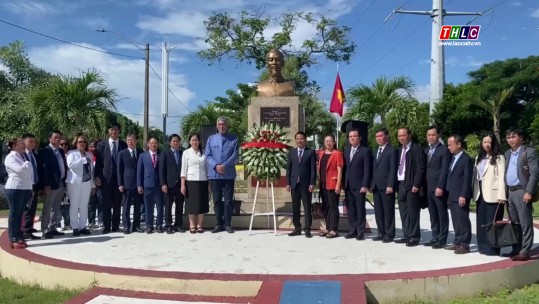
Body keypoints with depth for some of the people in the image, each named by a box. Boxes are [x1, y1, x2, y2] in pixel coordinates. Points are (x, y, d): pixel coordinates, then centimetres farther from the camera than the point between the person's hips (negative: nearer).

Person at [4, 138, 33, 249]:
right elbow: (19, 169, -23)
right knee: (14, 214, -3)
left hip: (25, 188, 7)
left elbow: (28, 171, 16)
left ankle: (18, 237, 16)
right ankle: (13, 240, 0)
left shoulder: (23, 156, 16)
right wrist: (27, 164, -4)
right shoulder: (10, 157, -8)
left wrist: (30, 187, 7)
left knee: (20, 214, 11)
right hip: (15, 189, -7)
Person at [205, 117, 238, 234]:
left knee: (228, 200, 1)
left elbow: (235, 155, -5)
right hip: (214, 174, 2)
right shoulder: (211, 138, 10)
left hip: (229, 174, -2)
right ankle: (219, 224, 15)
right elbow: (207, 156, 4)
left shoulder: (234, 139, 4)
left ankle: (227, 224, 11)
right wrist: (216, 166, -13)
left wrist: (224, 165, -17)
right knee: (217, 200, 7)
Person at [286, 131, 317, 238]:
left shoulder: (311, 152, 2)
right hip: (294, 184, 3)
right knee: (295, 207, 7)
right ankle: (297, 228, 15)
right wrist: (288, 183, 2)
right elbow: (288, 168, 9)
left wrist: (312, 183, -11)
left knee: (307, 207, 0)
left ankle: (307, 229, 5)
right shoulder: (291, 152, 12)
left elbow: (313, 169, -3)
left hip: (306, 184, -3)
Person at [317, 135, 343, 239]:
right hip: (323, 184, 7)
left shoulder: (337, 154, -7)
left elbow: (339, 170, -11)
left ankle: (334, 230, 2)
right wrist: (319, 182, 12)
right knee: (325, 207, 12)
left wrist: (338, 184, -17)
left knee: (333, 207, -3)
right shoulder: (321, 153, 14)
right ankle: (328, 228, 21)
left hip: (332, 184, -7)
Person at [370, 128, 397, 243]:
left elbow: (393, 169, -11)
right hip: (376, 186, 7)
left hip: (386, 186, -7)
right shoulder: (375, 152, 18)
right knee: (378, 211, 9)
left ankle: (389, 234, 5)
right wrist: (371, 184, 10)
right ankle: (381, 233, 16)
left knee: (388, 211, -1)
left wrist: (390, 185, -17)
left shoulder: (392, 151, -4)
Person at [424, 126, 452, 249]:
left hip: (439, 188, -7)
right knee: (433, 214, 11)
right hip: (429, 187, 7)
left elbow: (444, 170, -13)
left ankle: (442, 239, 6)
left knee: (442, 214, 1)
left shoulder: (444, 150, -7)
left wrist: (440, 187, -19)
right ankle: (435, 237, 19)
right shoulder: (426, 150, 15)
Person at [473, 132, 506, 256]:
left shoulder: (499, 158, -5)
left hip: (493, 194, -6)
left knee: (492, 222, -3)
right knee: (481, 222, 10)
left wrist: (501, 196, -17)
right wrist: (475, 192, 7)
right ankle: (483, 247, 18)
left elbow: (501, 177, -11)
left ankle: (492, 249, 4)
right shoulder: (479, 157, 16)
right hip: (480, 193, 7)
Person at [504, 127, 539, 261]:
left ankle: (524, 252, -1)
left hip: (522, 191, -7)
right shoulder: (507, 154, 16)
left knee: (525, 223, -4)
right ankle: (516, 249, 19)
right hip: (510, 192, 7)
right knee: (514, 223, 11)